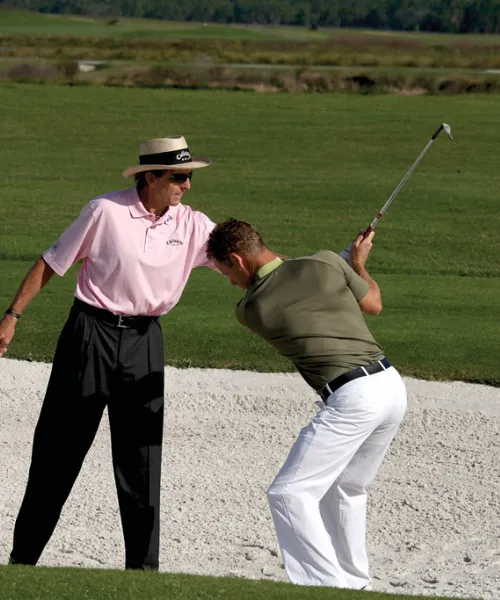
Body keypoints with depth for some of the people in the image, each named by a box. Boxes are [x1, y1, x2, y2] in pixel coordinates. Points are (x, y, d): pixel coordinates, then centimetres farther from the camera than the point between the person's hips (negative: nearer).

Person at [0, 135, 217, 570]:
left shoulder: (193, 227, 1)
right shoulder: (106, 211, -8)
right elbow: (52, 263, -1)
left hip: (143, 342, 3)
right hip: (91, 334, -3)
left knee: (141, 456, 2)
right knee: (58, 448, 4)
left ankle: (142, 567, 8)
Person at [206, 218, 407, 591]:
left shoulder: (248, 310, 0)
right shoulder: (326, 262, 6)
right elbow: (373, 304, 19)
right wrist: (359, 261, 37)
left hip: (352, 398, -7)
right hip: (392, 384, 7)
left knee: (289, 494, -3)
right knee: (346, 488, 24)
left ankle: (329, 587, -12)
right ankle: (355, 584, 27)